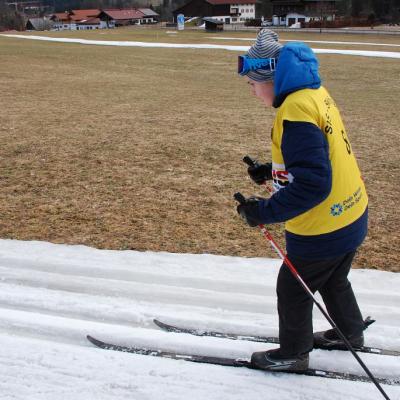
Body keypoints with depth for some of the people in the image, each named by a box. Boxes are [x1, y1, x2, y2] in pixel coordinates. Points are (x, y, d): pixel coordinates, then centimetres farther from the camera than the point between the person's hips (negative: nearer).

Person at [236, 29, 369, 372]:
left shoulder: (296, 110, -27)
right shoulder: (315, 93, 3)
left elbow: (312, 184, -32)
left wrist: (265, 211, -26)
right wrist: (273, 169, 11)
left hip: (323, 229, -9)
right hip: (351, 216, 9)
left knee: (292, 289, 13)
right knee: (333, 281, 30)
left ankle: (293, 354, 33)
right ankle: (351, 333, 52)